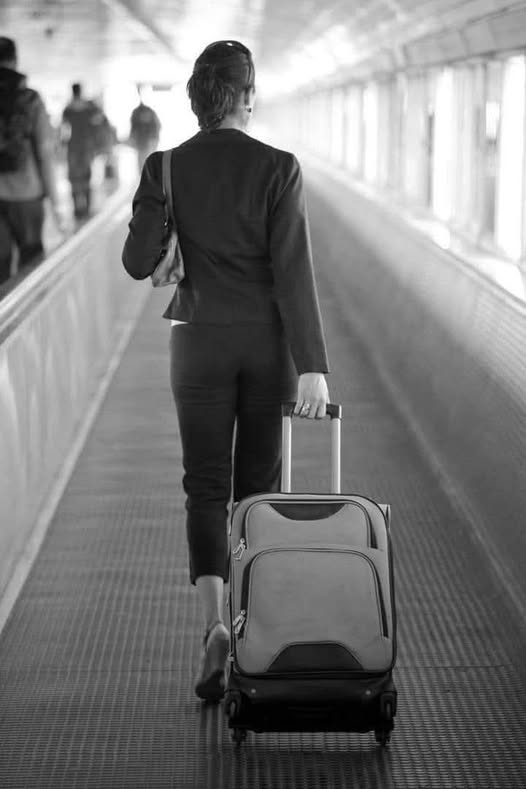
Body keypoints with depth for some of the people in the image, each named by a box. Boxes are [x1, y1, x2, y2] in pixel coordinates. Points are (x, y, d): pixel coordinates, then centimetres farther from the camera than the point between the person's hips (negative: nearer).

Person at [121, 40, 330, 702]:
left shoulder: (166, 169, -5)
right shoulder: (278, 169, -10)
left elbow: (138, 263, -5)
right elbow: (293, 270, -14)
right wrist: (313, 367, -14)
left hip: (201, 342, 0)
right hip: (270, 341, 0)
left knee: (206, 487, 6)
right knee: (260, 485, 14)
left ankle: (215, 624, -14)